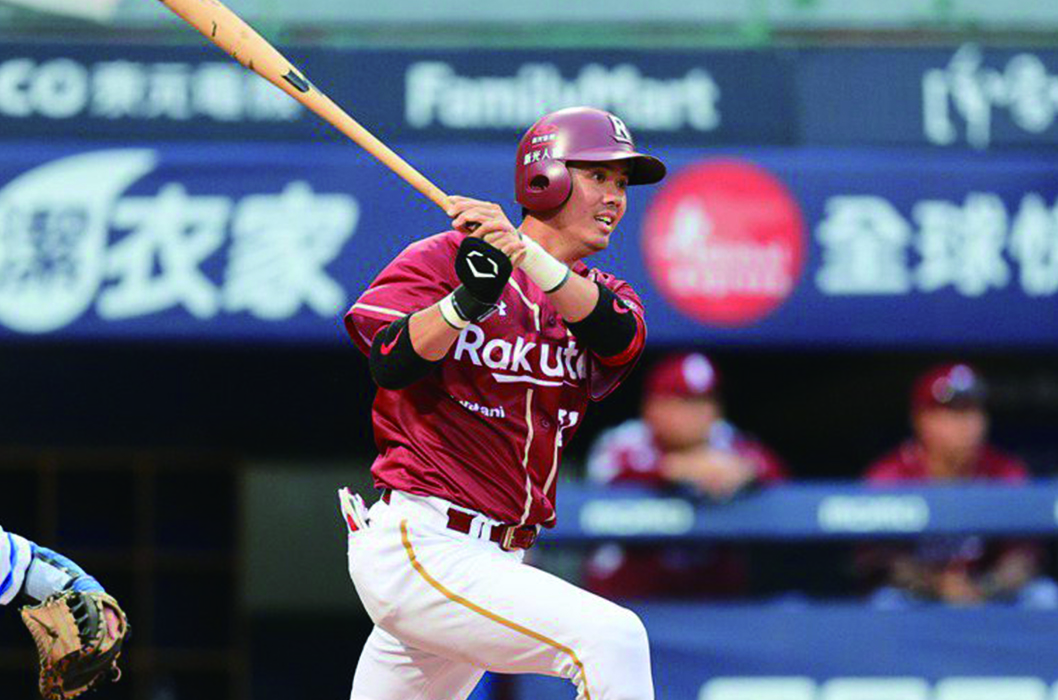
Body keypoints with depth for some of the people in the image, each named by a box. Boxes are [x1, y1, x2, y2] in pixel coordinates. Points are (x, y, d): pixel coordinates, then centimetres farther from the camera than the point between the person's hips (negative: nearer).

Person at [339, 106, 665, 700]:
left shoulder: (600, 294, 13)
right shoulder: (441, 258, -1)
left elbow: (620, 335, -12)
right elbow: (391, 362, -17)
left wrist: (527, 256, -28)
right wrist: (468, 297, -32)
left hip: (495, 560, 7)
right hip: (416, 547, -7)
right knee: (610, 638, -23)